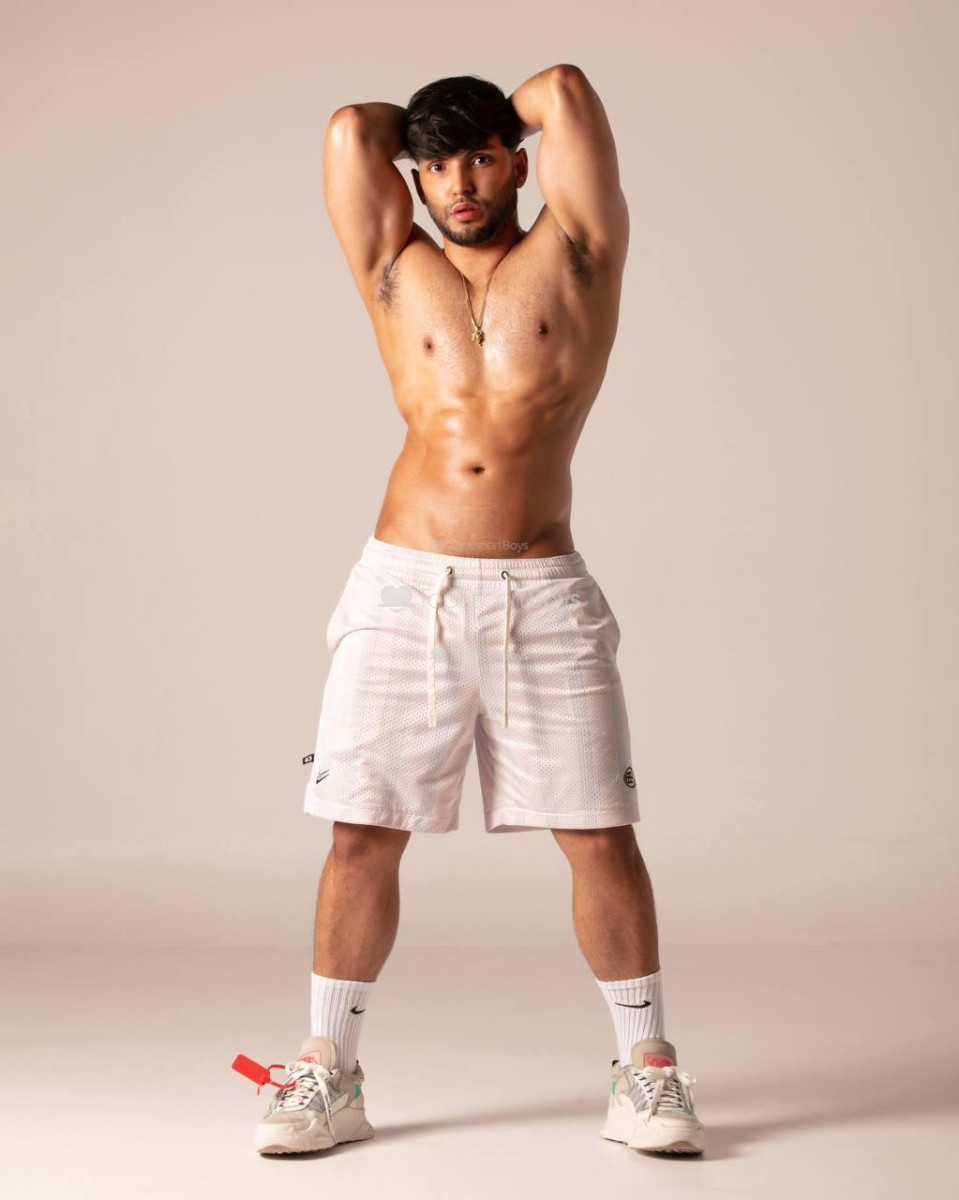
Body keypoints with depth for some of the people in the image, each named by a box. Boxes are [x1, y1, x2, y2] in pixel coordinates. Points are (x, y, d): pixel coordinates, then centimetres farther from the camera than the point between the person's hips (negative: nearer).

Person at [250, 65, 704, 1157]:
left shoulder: (574, 256, 9)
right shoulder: (397, 273, 13)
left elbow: (566, 92, 2)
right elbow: (351, 129, 8)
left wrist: (501, 117, 21)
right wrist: (424, 129, 24)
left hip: (542, 595, -1)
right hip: (403, 587, 1)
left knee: (599, 833, 0)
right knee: (363, 831, 2)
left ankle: (647, 1071, 14)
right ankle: (328, 1075, 15)